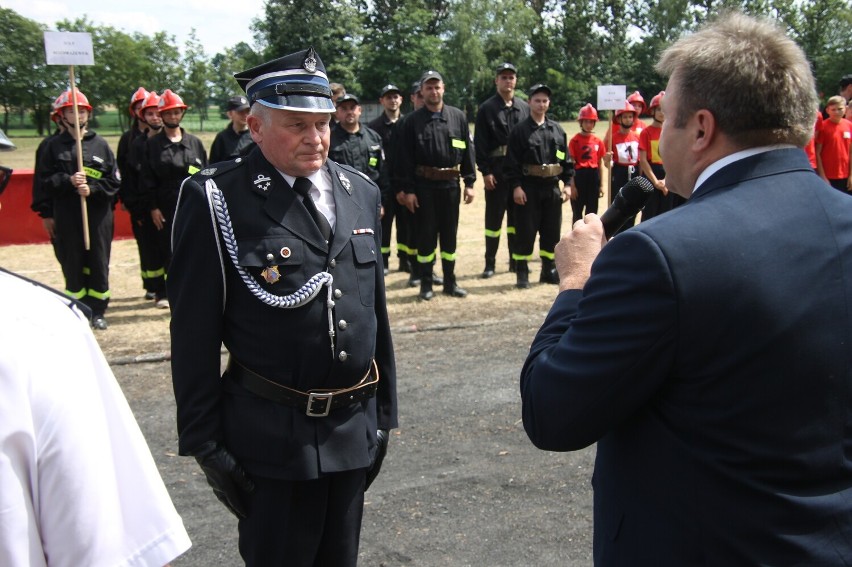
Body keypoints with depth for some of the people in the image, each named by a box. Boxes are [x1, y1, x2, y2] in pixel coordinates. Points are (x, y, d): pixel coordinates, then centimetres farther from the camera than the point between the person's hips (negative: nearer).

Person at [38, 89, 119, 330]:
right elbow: (45, 180, 2)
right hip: (67, 217, 0)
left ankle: (97, 311, 15)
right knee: (72, 265, 4)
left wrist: (92, 189, -13)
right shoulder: (54, 146, 6)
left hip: (98, 215, 0)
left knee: (99, 263, 4)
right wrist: (68, 181, -14)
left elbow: (113, 182, 3)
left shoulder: (100, 145, 5)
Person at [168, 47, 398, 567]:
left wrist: (384, 410, 13)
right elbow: (194, 332, -9)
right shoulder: (217, 201, -12)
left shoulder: (360, 192, 5)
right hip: (271, 437, -5)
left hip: (355, 427, 5)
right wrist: (203, 441, -8)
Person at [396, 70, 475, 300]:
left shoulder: (458, 117, 5)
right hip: (424, 186, -2)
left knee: (450, 233, 10)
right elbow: (405, 158, -2)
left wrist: (469, 183, 2)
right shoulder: (413, 121, -1)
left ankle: (450, 282, 20)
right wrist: (408, 190, -7)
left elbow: (467, 151, 7)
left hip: (451, 184, 2)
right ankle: (426, 284, 13)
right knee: (426, 235, 4)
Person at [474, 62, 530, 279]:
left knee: (517, 216, 10)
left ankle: (516, 260, 19)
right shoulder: (487, 108, -2)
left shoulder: (524, 108, 10)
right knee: (494, 217, 3)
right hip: (497, 169, -3)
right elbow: (480, 143, -5)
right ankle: (490, 263, 10)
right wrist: (485, 171, -12)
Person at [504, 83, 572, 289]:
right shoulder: (520, 131, -3)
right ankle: (522, 273, 5)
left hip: (552, 187, 5)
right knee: (526, 232, -2)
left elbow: (567, 159, 13)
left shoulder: (557, 130, 10)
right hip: (528, 187, -4)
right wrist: (516, 186, -14)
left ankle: (549, 270, 21)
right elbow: (512, 162, -7)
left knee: (552, 231, 9)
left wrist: (567, 183, 6)